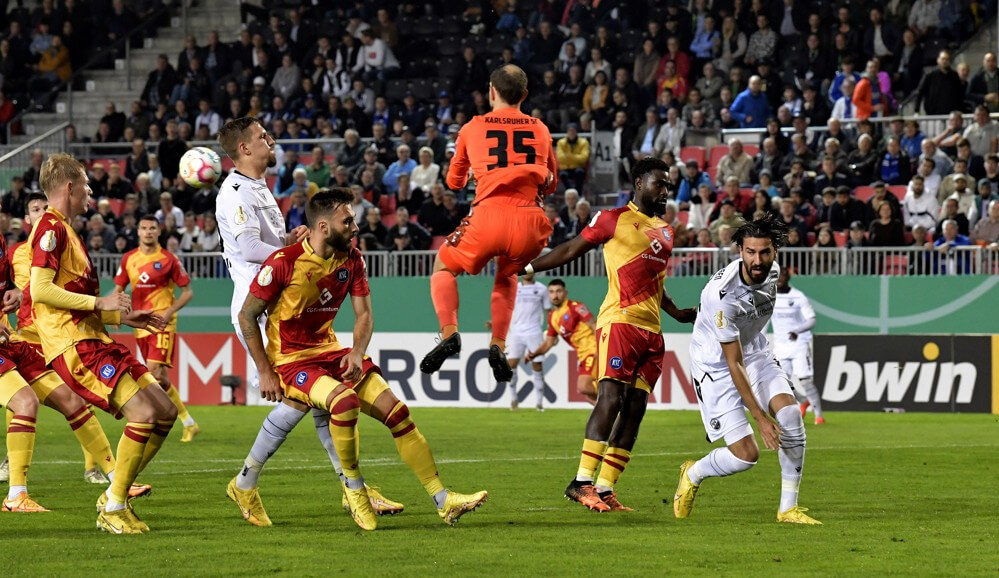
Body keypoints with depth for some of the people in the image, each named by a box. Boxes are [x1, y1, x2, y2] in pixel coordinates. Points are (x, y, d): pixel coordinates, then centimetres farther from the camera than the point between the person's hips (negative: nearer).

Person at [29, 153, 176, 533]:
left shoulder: (64, 230, 24)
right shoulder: (50, 228, -8)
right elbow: (40, 291, -20)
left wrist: (124, 317, 23)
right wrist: (100, 303, -16)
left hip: (94, 341, 10)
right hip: (73, 346, -10)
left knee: (165, 411, 4)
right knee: (143, 412, -21)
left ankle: (115, 496, 10)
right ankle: (113, 508, -12)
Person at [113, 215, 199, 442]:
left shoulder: (169, 259, -3)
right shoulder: (128, 259, 9)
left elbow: (188, 292, 0)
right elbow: (119, 289, 16)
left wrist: (169, 311, -13)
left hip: (162, 323, -5)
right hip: (140, 324, 5)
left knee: (155, 370, -20)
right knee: (160, 378, 7)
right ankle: (189, 424, 16)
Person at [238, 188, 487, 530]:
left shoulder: (351, 260, 1)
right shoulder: (284, 263, -17)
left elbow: (364, 314, 7)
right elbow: (247, 315, -9)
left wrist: (357, 354, -14)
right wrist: (265, 372, -12)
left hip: (331, 352, 6)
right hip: (290, 360, -6)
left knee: (396, 410, -8)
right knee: (345, 400, -35)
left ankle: (443, 501, -3)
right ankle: (353, 488, -13)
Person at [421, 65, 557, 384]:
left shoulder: (472, 128, 12)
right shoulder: (540, 130, 16)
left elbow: (453, 181, 26)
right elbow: (551, 184, 28)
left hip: (489, 217, -2)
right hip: (530, 221, 2)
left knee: (443, 267, 22)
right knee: (507, 274, 32)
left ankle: (449, 333, -1)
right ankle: (498, 345, 15)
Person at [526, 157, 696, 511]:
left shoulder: (665, 231, 23)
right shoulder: (613, 219, 2)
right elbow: (572, 250, 6)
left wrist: (677, 313, 27)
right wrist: (527, 267, 3)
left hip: (652, 330, 7)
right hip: (620, 320, -7)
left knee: (635, 408, 1)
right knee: (611, 398, -18)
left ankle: (605, 489, 2)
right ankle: (582, 482, -19)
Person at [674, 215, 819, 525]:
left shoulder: (771, 270, -11)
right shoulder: (723, 293, -32)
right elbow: (733, 364, -27)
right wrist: (759, 417, -27)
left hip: (754, 351, 6)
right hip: (715, 364, -6)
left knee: (790, 414, -18)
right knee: (745, 455, -13)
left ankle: (788, 507, -7)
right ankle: (693, 475, 20)